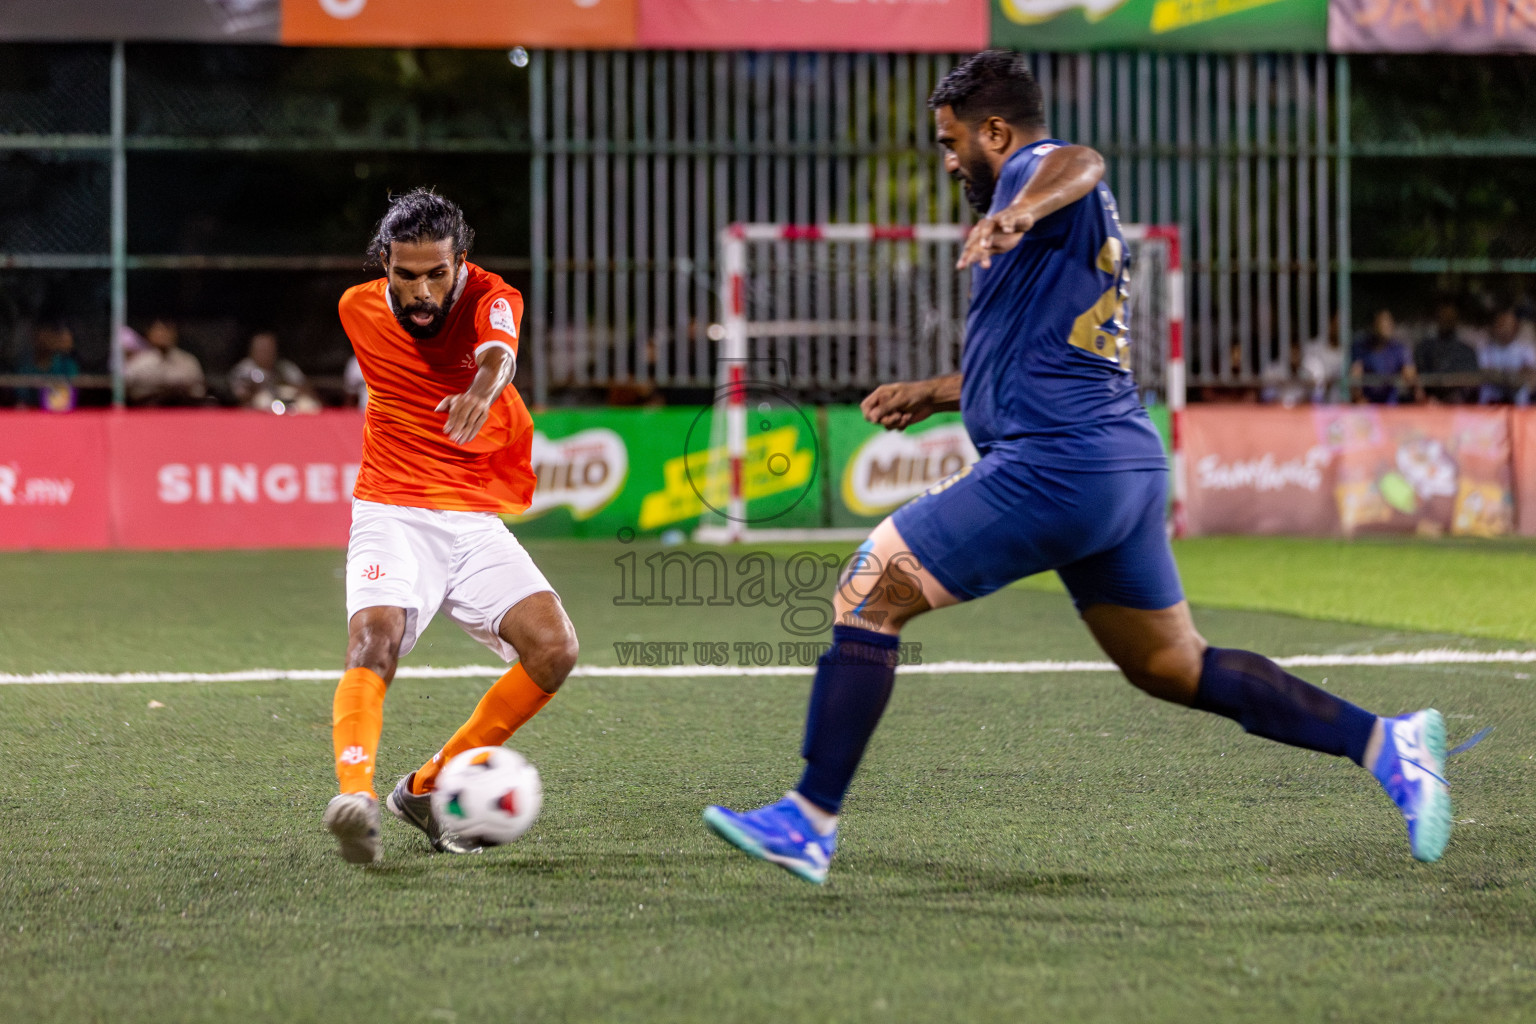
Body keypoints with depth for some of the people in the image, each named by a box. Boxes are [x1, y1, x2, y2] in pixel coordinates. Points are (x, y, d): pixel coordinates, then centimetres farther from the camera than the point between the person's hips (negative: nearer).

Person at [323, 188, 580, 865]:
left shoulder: (490, 297, -7)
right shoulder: (358, 308, 2)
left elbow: (499, 353, -32)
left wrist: (482, 389, -55)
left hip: (477, 522, 1)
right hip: (391, 517, -1)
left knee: (555, 649, -18)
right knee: (374, 639, -29)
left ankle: (427, 787, -4)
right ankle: (354, 795, -50)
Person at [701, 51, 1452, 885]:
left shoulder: (1035, 170, -4)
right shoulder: (1067, 219, 26)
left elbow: (1080, 164, -31)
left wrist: (1023, 211, -52)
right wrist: (930, 394, 38)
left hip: (1053, 465, -10)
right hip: (1128, 467, 10)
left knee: (867, 591, -5)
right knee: (1174, 668, 16)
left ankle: (810, 822, -7)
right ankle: (1384, 743, 11)